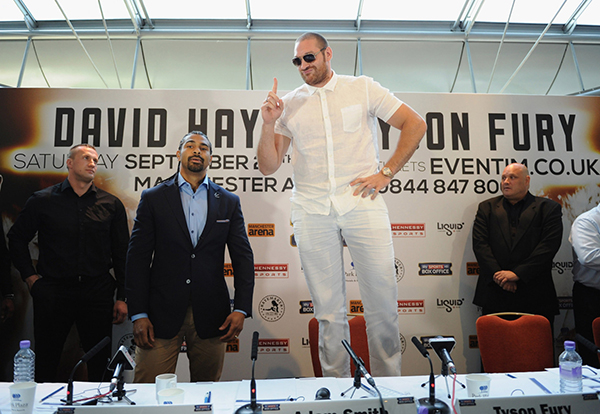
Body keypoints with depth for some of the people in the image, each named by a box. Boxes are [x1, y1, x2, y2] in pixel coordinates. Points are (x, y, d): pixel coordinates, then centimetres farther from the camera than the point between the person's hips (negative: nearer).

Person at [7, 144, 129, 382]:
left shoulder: (111, 204, 5)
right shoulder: (42, 200, 3)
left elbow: (122, 253, 6)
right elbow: (17, 238, 14)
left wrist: (122, 297, 2)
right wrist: (29, 276, 4)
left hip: (97, 291, 1)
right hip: (53, 292, 0)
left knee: (100, 362, 8)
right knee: (45, 362, 11)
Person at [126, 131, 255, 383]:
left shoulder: (229, 202, 8)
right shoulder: (153, 198, 5)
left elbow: (243, 258, 5)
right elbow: (137, 258, 1)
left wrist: (241, 309, -4)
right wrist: (138, 314, -5)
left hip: (210, 316, 1)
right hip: (162, 313, -1)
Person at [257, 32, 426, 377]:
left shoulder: (362, 88, 10)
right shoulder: (289, 104, 14)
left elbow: (415, 125, 8)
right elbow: (268, 167, 11)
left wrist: (386, 173, 1)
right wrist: (269, 124, -4)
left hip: (361, 203, -1)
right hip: (312, 212, 2)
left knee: (383, 302, -1)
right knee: (329, 311, 5)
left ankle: (388, 383, 17)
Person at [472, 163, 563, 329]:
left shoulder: (548, 208, 5)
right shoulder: (487, 208, 11)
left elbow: (548, 246, -7)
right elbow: (480, 244, 0)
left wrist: (518, 273, -15)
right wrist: (497, 274, -13)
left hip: (535, 296, -1)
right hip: (494, 295, 1)